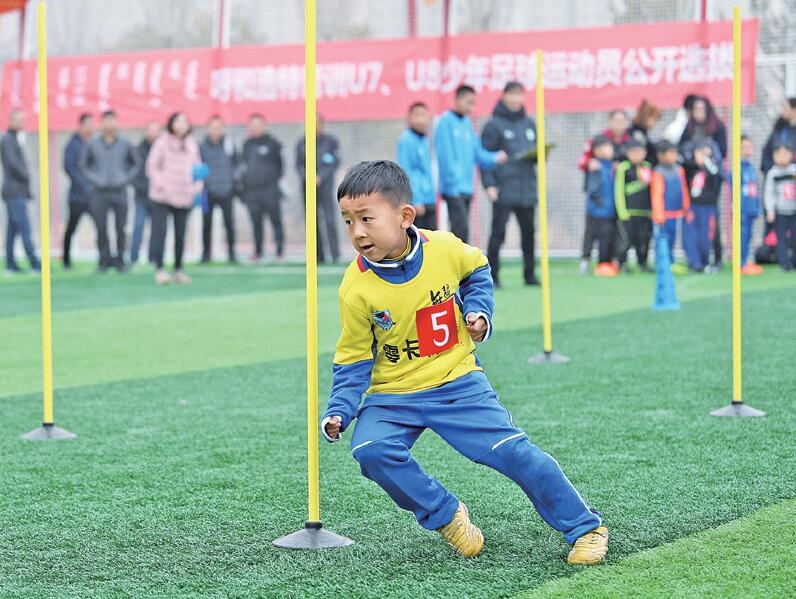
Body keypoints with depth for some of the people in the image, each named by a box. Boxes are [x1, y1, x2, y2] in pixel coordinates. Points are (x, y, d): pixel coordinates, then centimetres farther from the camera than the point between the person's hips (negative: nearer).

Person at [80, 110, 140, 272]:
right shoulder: (93, 145, 5)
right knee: (101, 229, -2)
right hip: (100, 193, 0)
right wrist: (94, 178, 2)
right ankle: (104, 260, 6)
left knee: (121, 228, 0)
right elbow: (83, 165, 15)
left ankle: (120, 260, 7)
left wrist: (127, 178, 4)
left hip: (120, 192, 0)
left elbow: (136, 163, 16)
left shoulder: (125, 144, 5)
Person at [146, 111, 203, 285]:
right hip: (162, 197, -4)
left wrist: (197, 187, 2)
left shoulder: (192, 145, 9)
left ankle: (178, 270, 17)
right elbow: (152, 166, -1)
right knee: (160, 231, -10)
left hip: (184, 197, 4)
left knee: (181, 234, 8)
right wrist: (161, 184, -12)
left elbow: (197, 167, 16)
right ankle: (159, 270, -9)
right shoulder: (162, 142, -3)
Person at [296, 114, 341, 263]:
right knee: (312, 222, 1)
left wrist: (320, 177, -10)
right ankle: (318, 256, 5)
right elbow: (298, 164, 11)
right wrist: (304, 176, -8)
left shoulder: (331, 141, 4)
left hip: (324, 184, -3)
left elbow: (336, 162, 0)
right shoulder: (302, 143, 11)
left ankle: (335, 254, -12)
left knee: (330, 220, -13)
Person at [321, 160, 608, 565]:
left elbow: (477, 271, 14)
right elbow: (354, 360, -3)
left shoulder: (445, 249, -12)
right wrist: (339, 411, -13)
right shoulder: (357, 288, -15)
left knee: (512, 451, -8)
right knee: (371, 451, -26)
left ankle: (585, 528, 10)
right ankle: (446, 515, -2)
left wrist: (478, 310, -3)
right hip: (394, 395, 0)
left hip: (458, 384, 0)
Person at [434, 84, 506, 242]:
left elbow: (477, 152, 16)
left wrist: (494, 158, -3)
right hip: (453, 188, -8)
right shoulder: (447, 121, -7)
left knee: (460, 229, 10)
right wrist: (454, 182, -15)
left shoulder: (467, 123, 15)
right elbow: (445, 155, -12)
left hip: (467, 188, 8)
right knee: (461, 228, -16)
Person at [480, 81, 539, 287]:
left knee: (528, 233, 9)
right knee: (498, 233, -6)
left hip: (527, 189, 6)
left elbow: (535, 150, 23)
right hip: (503, 189, -6)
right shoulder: (494, 125, -2)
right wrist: (489, 184, -14)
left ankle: (530, 275, 15)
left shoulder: (529, 123, 15)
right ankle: (492, 276, -2)